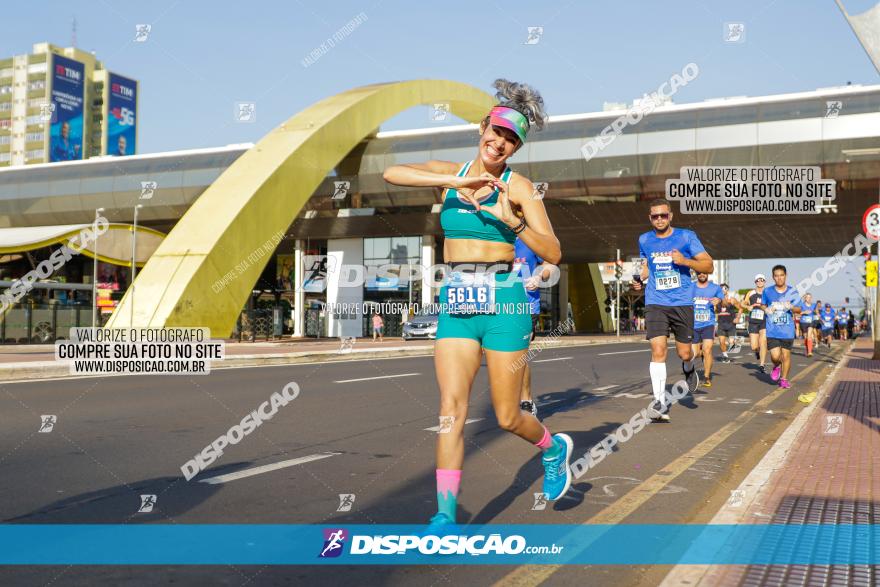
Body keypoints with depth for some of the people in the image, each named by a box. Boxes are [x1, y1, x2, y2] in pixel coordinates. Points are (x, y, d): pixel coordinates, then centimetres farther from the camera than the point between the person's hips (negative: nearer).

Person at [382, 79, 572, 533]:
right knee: (452, 408, -8)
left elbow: (553, 254, -7)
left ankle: (555, 449, 37)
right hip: (456, 302, 2)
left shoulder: (518, 187, -1)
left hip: (503, 299, -2)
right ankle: (446, 516, -1)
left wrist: (512, 221, -21)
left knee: (507, 417, 5)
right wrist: (455, 182, -19)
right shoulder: (450, 173, 7)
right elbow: (392, 173, -12)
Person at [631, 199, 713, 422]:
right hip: (655, 304, 1)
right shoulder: (644, 240, 7)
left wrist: (685, 261, -19)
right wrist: (640, 279, 6)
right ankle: (660, 403, -10)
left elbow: (709, 266, -3)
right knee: (658, 351, -14)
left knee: (684, 353, 5)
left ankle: (689, 369, 44)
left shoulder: (686, 236, -2)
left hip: (682, 303, -1)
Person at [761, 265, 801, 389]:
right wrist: (766, 310, -7)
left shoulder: (792, 292, -2)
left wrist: (791, 307, -20)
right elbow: (762, 305, 16)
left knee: (786, 355, 6)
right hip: (772, 331, 0)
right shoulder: (767, 291, 0)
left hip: (787, 330, 0)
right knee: (775, 356, -9)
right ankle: (776, 367, 27)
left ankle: (784, 379, 25)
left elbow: (799, 310, 2)